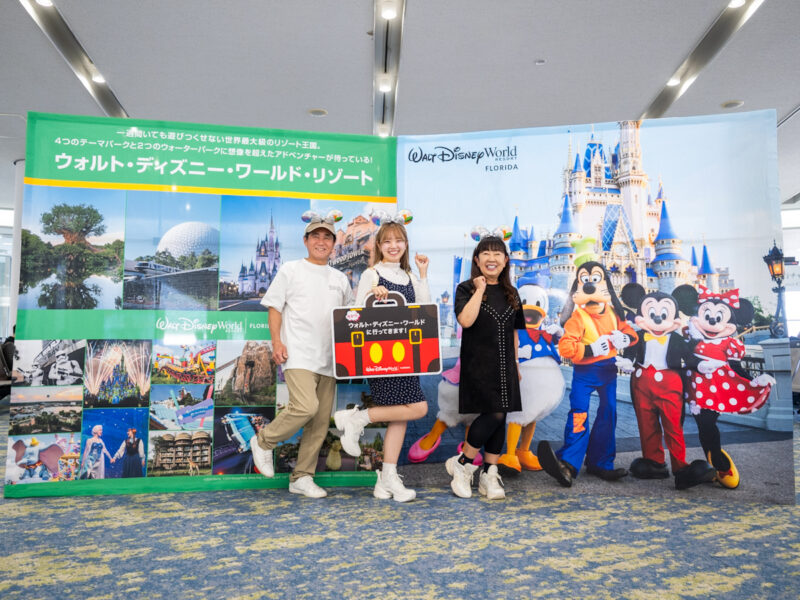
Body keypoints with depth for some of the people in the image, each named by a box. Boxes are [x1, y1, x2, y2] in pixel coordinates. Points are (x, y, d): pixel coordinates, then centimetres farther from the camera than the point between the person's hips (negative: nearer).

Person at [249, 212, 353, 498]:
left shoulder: (340, 279, 17)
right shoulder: (291, 270, 5)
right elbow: (274, 307, 3)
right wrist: (276, 341, -10)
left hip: (328, 357, 5)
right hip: (298, 354, -5)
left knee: (321, 421, 5)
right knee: (306, 406, -23)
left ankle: (302, 477, 18)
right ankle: (263, 442, 4)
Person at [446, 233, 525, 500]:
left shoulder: (511, 293, 13)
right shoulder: (466, 289, -2)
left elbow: (514, 332, 17)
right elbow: (465, 320, -20)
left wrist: (515, 364, 14)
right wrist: (480, 290, -13)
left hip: (504, 366, 6)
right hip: (478, 365, -5)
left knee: (500, 418, 6)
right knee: (494, 415, -14)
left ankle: (489, 474, 18)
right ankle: (461, 463, 6)